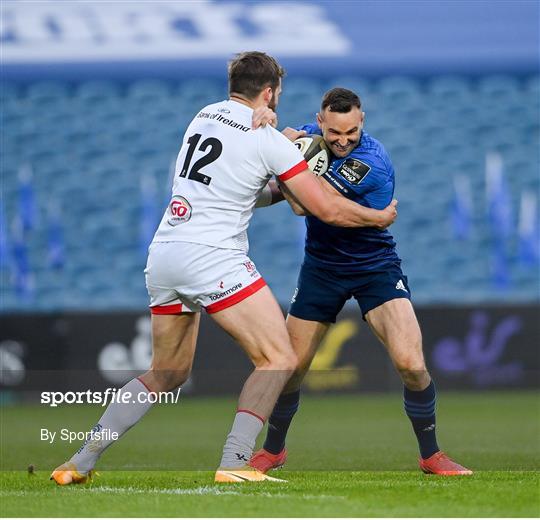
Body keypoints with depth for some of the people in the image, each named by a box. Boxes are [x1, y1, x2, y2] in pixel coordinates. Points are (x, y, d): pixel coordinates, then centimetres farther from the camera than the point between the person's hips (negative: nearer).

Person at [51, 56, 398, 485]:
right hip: (213, 257, -8)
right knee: (279, 359, -4)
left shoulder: (204, 116, 16)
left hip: (163, 255, 8)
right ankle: (234, 463, -17)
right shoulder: (270, 142, -4)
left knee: (167, 373, 20)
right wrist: (380, 217, 16)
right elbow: (327, 210, 0)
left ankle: (81, 462, 16)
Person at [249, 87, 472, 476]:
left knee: (410, 363, -20)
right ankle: (273, 450, 29)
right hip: (321, 266, 5)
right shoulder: (309, 134, -7)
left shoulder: (372, 161, -27)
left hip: (376, 267, -5)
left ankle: (431, 456, 0)